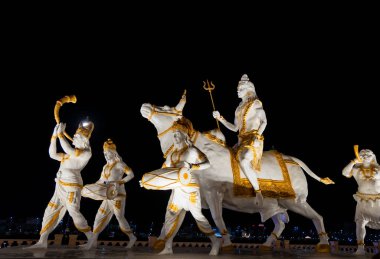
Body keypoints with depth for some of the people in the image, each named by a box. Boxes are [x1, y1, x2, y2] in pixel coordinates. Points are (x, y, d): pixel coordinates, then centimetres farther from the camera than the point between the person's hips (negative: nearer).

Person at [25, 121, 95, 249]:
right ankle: (42, 242, 10)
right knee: (51, 211, 6)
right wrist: (55, 135, 9)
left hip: (71, 186, -8)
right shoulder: (71, 154, 21)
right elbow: (53, 154, 16)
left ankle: (90, 238, 9)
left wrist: (61, 133, -11)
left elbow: (68, 150, -19)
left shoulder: (87, 153, -5)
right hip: (61, 187, 9)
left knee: (74, 213, -5)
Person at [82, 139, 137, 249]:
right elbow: (101, 181, 14)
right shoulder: (105, 166, 16)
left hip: (118, 195, -7)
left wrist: (120, 182, -22)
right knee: (100, 216, 5)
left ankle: (132, 237, 10)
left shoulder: (119, 164, -6)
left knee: (120, 217, -4)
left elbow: (131, 174, -14)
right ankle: (93, 241, 9)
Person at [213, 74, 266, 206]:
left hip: (254, 139, -6)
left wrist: (257, 137, -18)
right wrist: (220, 118, 7)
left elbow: (264, 122, -4)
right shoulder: (239, 108, 18)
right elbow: (234, 128, 16)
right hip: (242, 140, 6)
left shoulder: (256, 104, 2)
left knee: (244, 163, -29)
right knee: (243, 163, -11)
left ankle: (258, 192, -16)